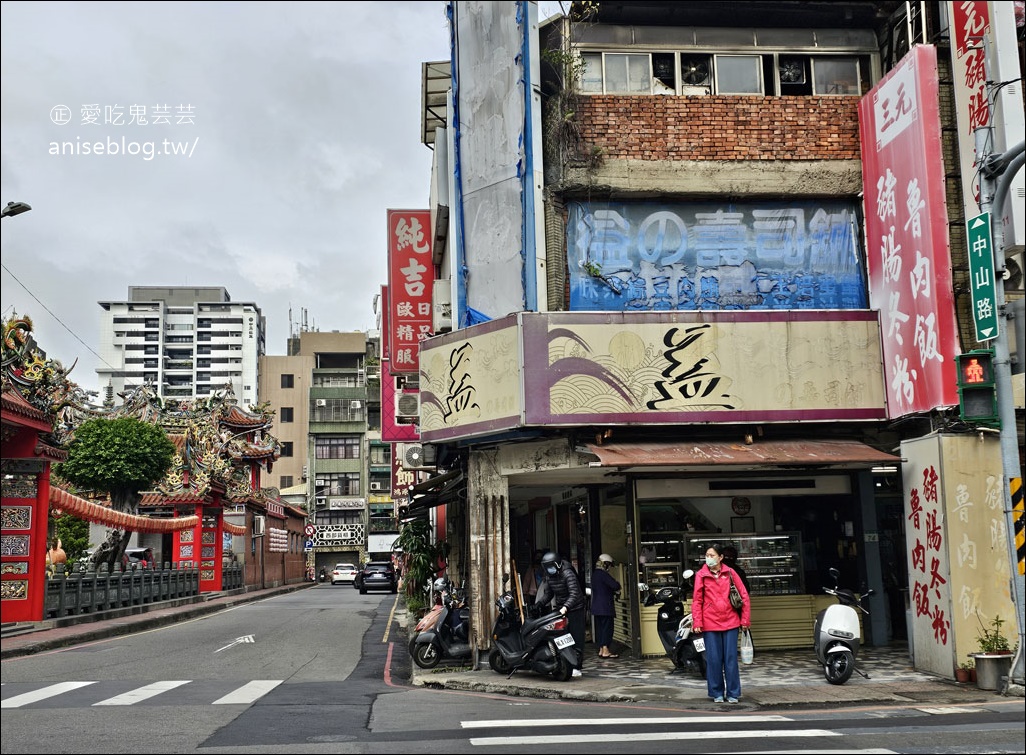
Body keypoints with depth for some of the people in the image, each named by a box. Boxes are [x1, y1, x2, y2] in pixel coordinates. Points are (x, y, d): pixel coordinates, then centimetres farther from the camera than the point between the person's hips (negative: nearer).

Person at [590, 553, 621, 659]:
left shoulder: (594, 575, 15)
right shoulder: (603, 574, -15)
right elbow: (615, 586, -21)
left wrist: (613, 591, 14)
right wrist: (617, 585, 1)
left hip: (596, 606, 9)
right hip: (605, 606, -9)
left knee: (599, 627, 12)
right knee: (607, 627, -6)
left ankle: (601, 650, 16)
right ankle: (605, 651, -8)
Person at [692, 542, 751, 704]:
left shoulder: (730, 573, 3)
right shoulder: (701, 575, 2)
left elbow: (744, 596, 5)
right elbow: (697, 600, 1)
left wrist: (745, 619, 1)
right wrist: (697, 622, -7)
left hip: (730, 622, 0)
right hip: (710, 623, 0)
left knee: (731, 658, 4)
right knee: (714, 659, 3)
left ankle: (733, 693, 15)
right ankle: (717, 693, 15)